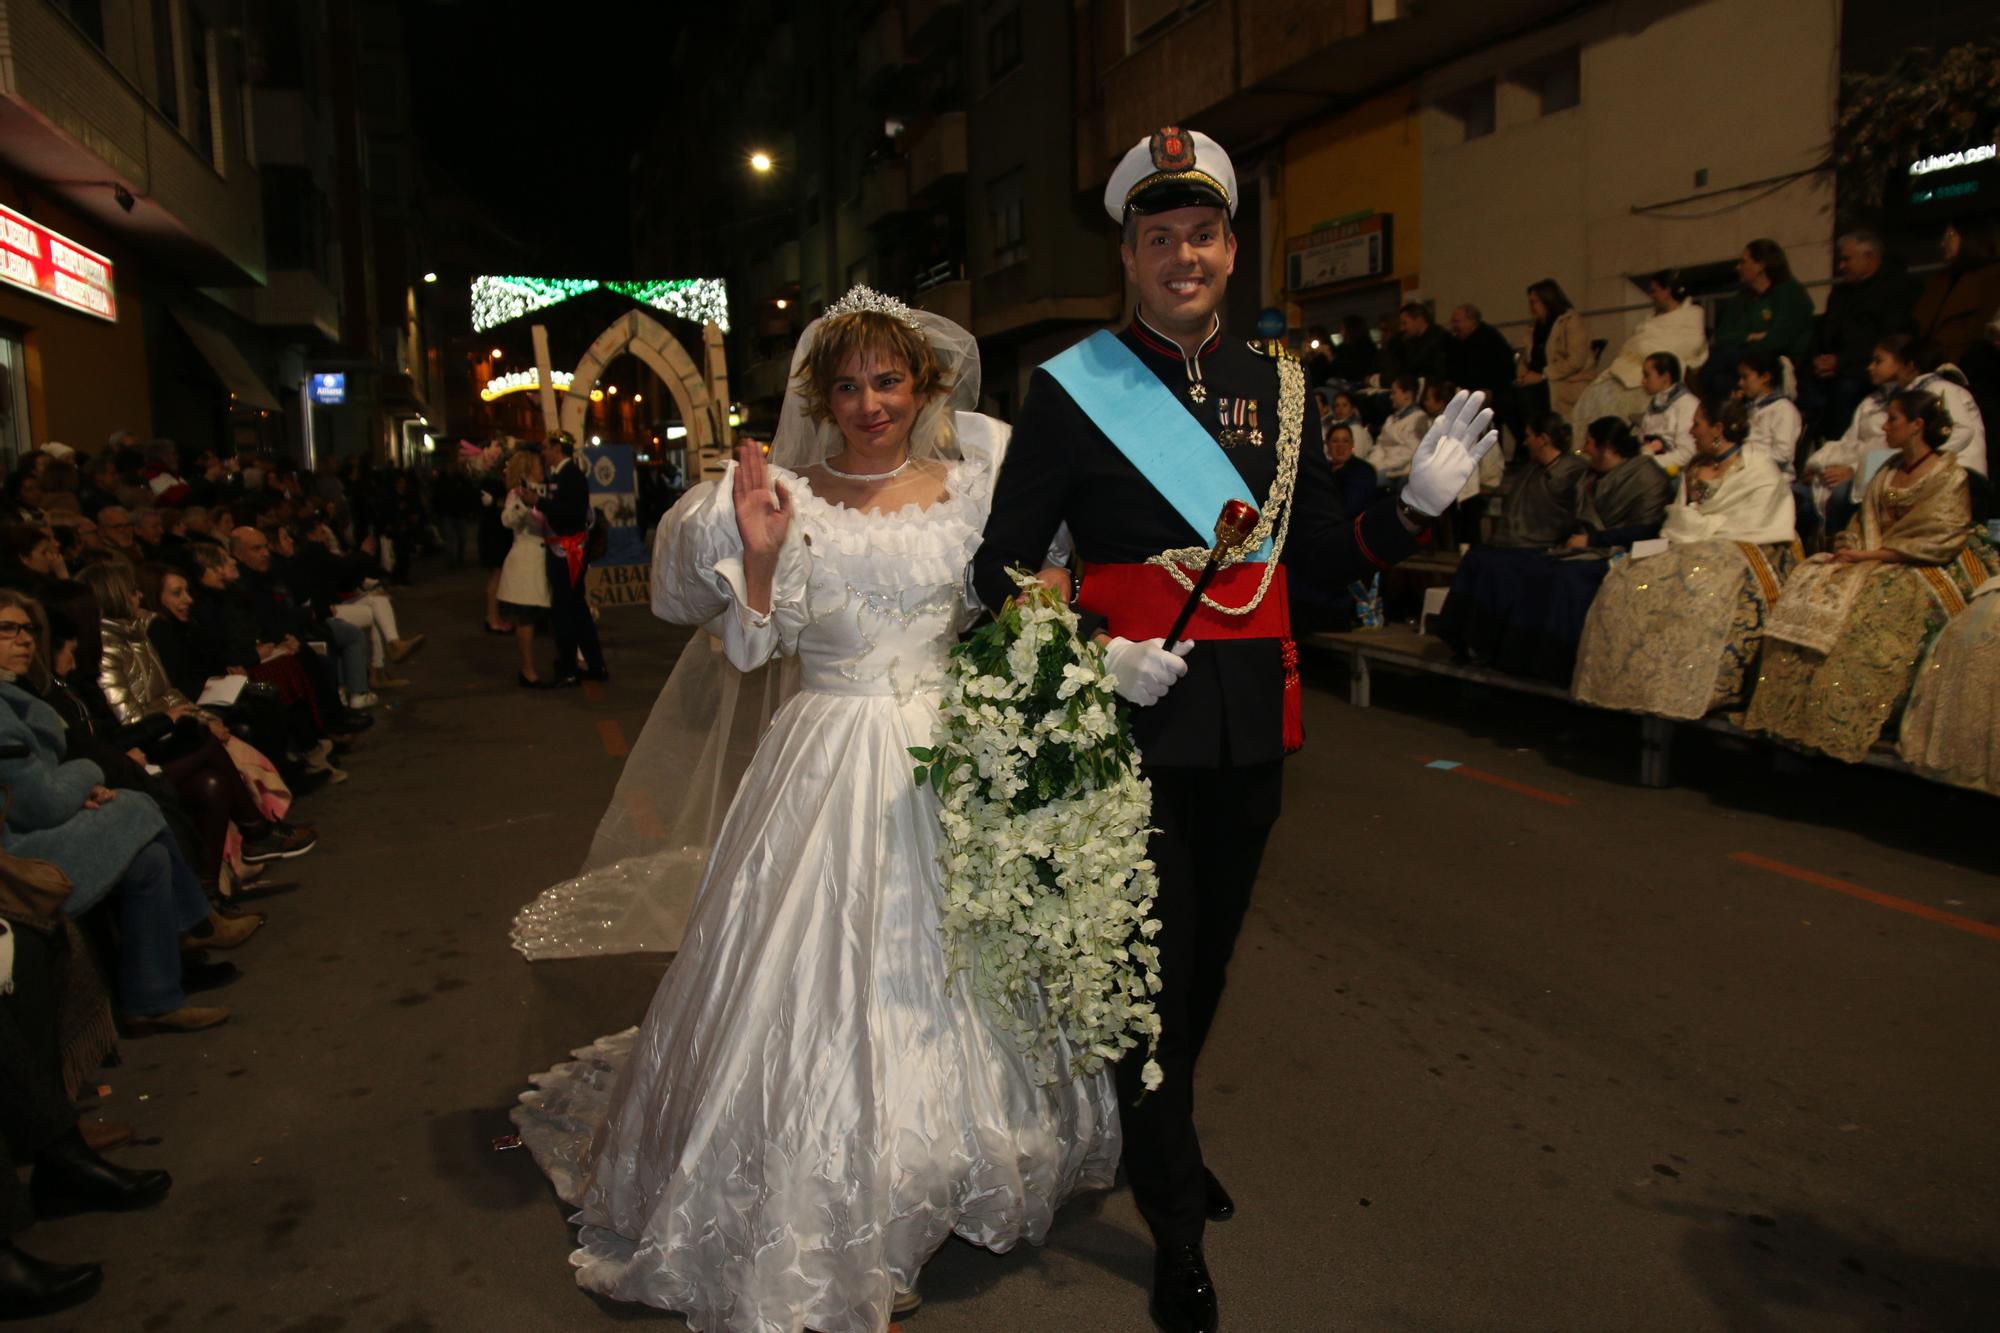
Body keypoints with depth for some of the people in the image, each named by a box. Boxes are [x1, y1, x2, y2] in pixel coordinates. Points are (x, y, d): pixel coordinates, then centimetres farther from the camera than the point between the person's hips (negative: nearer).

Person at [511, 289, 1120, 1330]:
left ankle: (953, 1169, 36)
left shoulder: (968, 481, 5)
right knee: (817, 974, 0)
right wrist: (760, 551, -18)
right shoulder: (786, 497, -2)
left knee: (948, 963, 12)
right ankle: (820, 1214, 20)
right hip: (830, 764, -2)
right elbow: (752, 648, -4)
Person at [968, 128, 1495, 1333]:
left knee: (1210, 952, 21)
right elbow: (1004, 566, -6)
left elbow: (1318, 563, 9)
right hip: (1133, 725, -5)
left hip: (1252, 724, 5)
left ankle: (1167, 1133, 48)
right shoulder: (1070, 388, -7)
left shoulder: (1282, 389, 7)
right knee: (1153, 964, 5)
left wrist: (1419, 504, -5)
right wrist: (1093, 656, -19)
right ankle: (1177, 1225, 25)